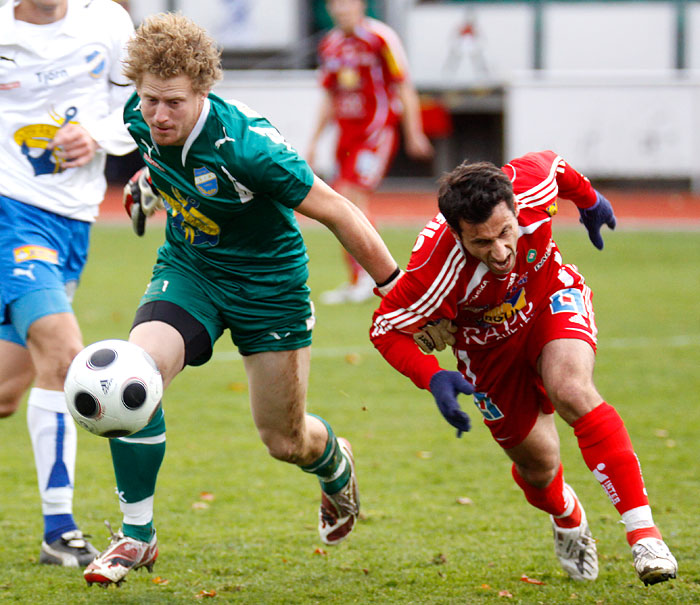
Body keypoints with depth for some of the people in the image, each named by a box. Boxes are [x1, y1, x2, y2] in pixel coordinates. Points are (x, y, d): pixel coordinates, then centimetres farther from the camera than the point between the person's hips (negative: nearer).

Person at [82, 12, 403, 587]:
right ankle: (136, 536, -8)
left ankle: (334, 462, 47)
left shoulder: (244, 145, -34)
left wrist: (400, 291, -18)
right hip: (188, 269, 4)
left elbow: (337, 212, -24)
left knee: (286, 442, 6)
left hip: (268, 280, -4)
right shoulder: (141, 118, -17)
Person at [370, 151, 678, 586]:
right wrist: (432, 378, -40)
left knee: (571, 391, -30)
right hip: (489, 346, 0)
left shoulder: (530, 186, -34)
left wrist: (589, 200, 14)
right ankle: (570, 522, 47)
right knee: (538, 465, 7)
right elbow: (386, 330, -24)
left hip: (552, 299, 1)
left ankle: (643, 532, -30)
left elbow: (551, 163, -7)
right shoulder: (435, 272, -41)